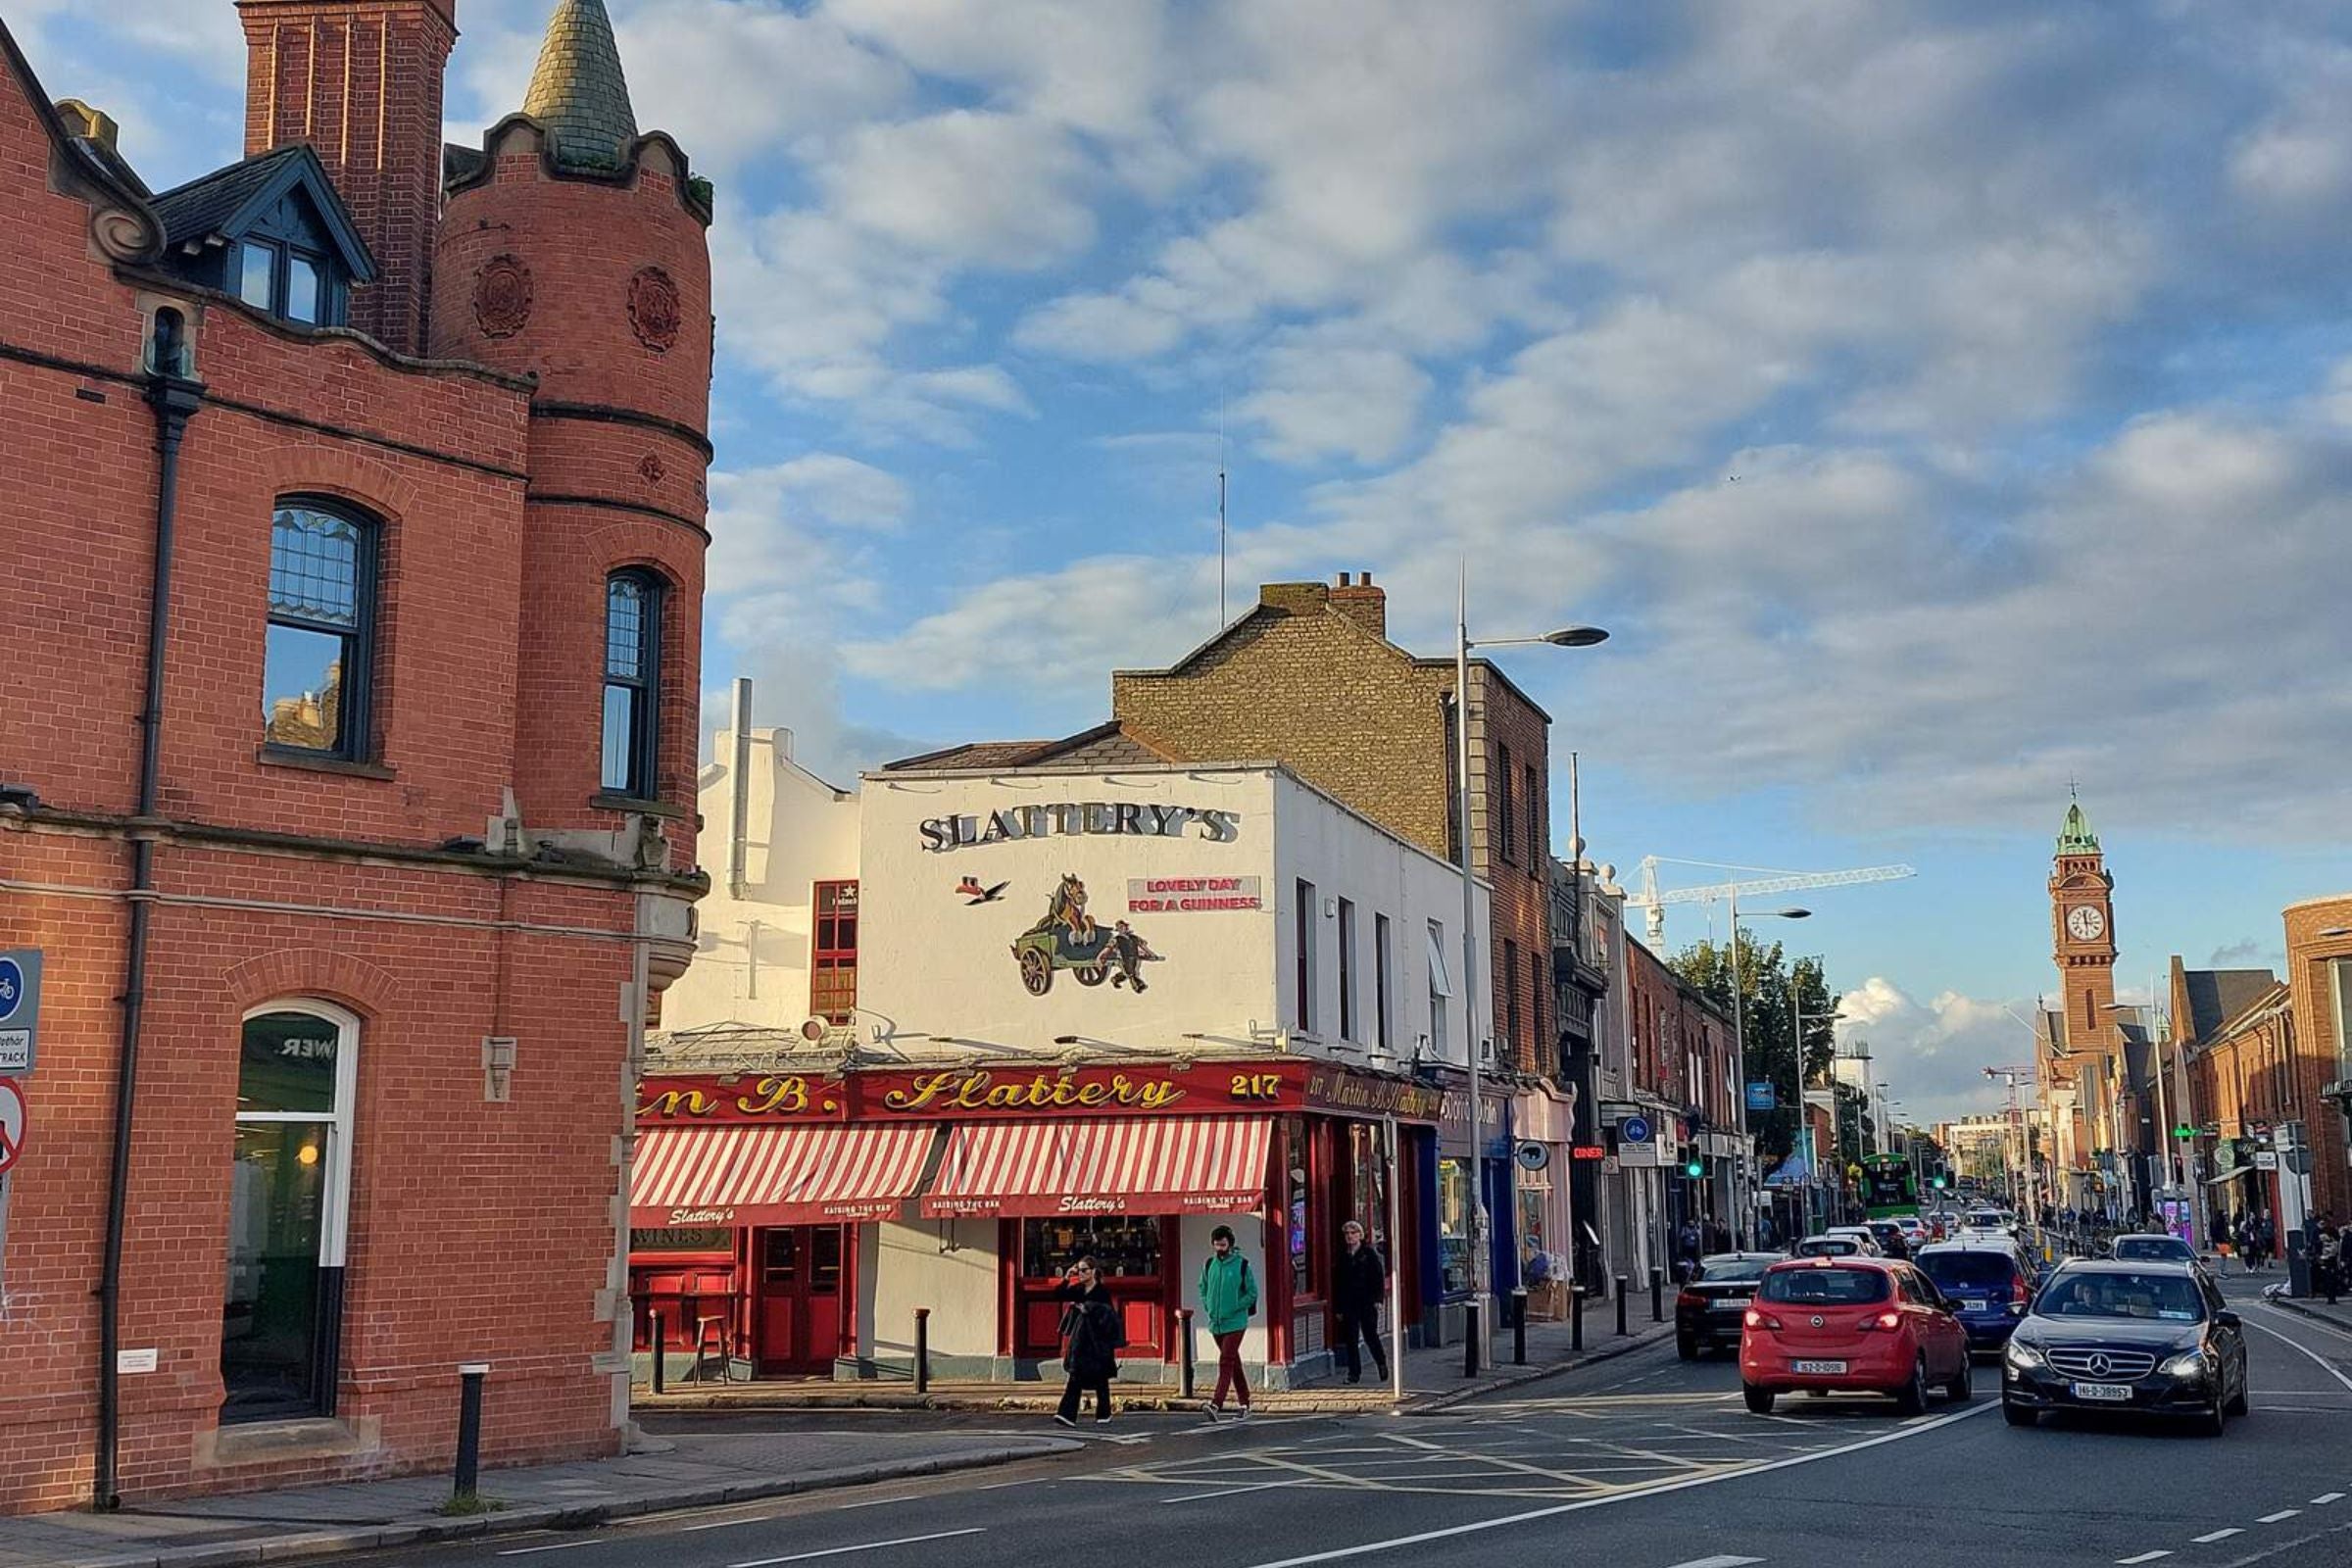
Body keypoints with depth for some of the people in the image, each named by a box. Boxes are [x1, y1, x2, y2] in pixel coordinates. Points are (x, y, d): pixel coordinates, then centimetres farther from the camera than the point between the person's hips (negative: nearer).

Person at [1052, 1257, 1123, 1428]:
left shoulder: (1102, 1290, -7)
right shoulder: (1078, 1289, 7)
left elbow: (1106, 1313, -10)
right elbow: (1058, 1296, 0)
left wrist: (1085, 1308, -13)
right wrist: (1067, 1278, -8)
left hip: (1098, 1340, -4)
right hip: (1080, 1339, 4)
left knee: (1100, 1378, 4)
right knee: (1075, 1375, -5)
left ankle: (1104, 1415, 17)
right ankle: (1068, 1415, -12)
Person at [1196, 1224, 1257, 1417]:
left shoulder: (1242, 1264, -7)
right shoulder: (1209, 1264, 6)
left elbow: (1252, 1293, -4)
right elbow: (1203, 1288, 21)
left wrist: (1234, 1308, -10)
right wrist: (1208, 1308, 7)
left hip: (1234, 1323, -5)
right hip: (1215, 1323, 5)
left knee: (1226, 1362, -13)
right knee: (1233, 1362, 13)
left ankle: (1216, 1404, -21)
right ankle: (1244, 1403, 21)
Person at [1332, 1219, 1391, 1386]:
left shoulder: (1369, 1253, 1)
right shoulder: (1342, 1256, 10)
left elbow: (1379, 1276, -2)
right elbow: (1336, 1282, 12)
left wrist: (1377, 1298, -11)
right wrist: (1338, 1307, 8)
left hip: (1367, 1303, -3)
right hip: (1349, 1304, 3)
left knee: (1370, 1336, -1)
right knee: (1350, 1339, 1)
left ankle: (1382, 1363, 23)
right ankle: (1354, 1373, 7)